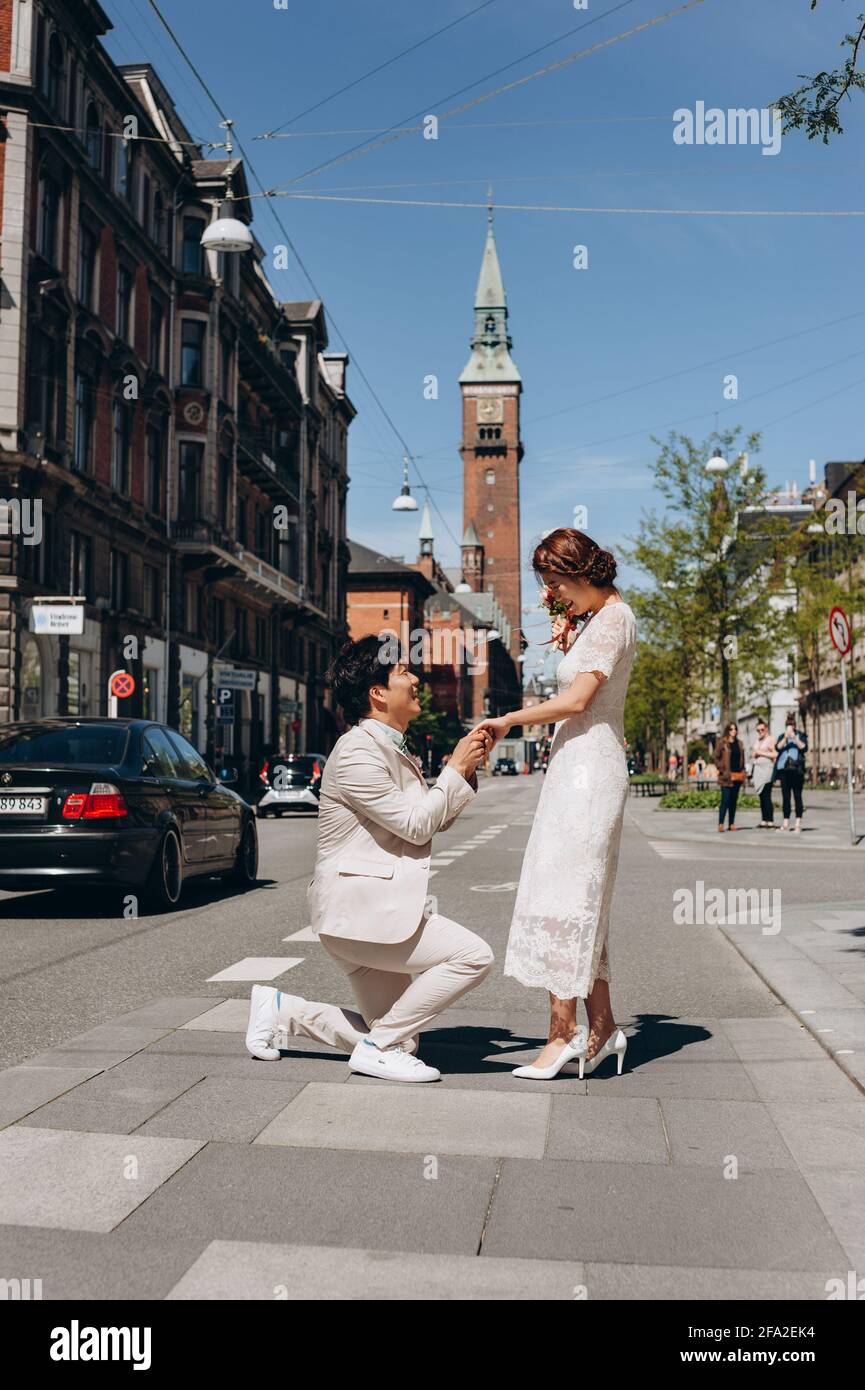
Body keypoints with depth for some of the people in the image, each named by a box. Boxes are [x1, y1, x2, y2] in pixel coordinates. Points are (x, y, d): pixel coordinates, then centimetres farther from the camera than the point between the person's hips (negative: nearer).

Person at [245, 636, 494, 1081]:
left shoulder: (393, 750, 16)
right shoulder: (358, 751, -15)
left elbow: (438, 819, 20)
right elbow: (415, 824, -16)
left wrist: (468, 766, 7)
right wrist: (456, 769, -6)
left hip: (379, 909, 10)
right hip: (358, 909, -10)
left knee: (396, 1038, 13)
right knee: (473, 956, -19)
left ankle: (282, 1009, 20)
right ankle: (378, 1048, -8)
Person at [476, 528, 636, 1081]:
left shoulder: (614, 617, -10)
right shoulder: (601, 618, 19)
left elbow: (577, 701, -17)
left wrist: (509, 720, -8)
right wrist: (567, 648, 11)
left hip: (588, 768, -10)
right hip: (576, 768, 10)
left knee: (563, 897, -9)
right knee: (578, 900, 9)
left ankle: (563, 1031, -4)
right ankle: (602, 1024, 14)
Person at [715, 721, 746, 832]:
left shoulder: (739, 743, 14)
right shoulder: (722, 742, -2)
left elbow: (742, 758, 19)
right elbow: (716, 757, -2)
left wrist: (742, 771, 9)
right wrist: (721, 770, -10)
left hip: (738, 775, 5)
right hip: (727, 776, -5)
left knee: (734, 800, 8)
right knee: (725, 799, -11)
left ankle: (732, 823, 13)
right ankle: (720, 823, -11)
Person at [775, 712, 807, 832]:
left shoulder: (801, 735, 8)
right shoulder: (782, 736, 14)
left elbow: (804, 747, -7)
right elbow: (778, 747, -4)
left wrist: (795, 738, -20)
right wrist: (785, 738, -18)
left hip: (796, 768, -3)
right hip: (784, 768, 3)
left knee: (797, 795, -4)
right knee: (785, 796, 5)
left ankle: (798, 823, -3)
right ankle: (785, 822, 8)